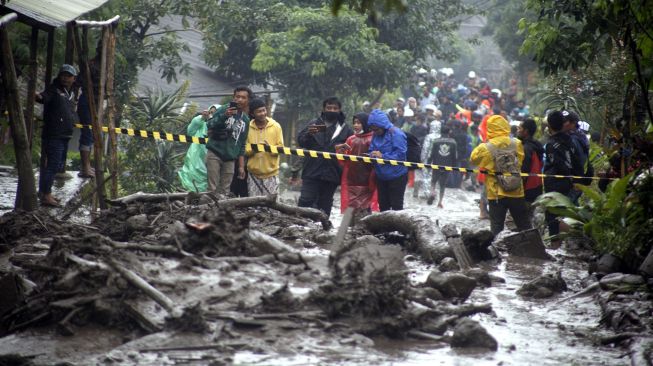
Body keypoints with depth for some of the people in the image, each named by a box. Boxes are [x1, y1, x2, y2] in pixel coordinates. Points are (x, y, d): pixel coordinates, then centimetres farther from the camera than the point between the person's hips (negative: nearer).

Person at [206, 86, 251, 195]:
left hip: (230, 159, 4)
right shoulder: (223, 110, 0)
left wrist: (241, 166, 14)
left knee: (224, 191, 0)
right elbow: (209, 125, -11)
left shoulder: (245, 120, 13)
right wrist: (224, 116, -25)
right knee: (212, 189, -9)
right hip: (215, 153, -4)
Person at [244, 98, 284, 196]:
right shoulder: (248, 127, 2)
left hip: (271, 173, -1)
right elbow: (244, 149, 2)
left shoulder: (275, 126, 0)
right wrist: (253, 149, -18)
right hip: (253, 173, 1)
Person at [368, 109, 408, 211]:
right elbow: (371, 150, 13)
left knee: (396, 206, -1)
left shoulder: (396, 134, -17)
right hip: (381, 176, 7)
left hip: (396, 176, -7)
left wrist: (382, 156, -26)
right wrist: (372, 156, -11)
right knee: (383, 206, 15)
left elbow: (400, 154, -23)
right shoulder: (376, 135, 5)